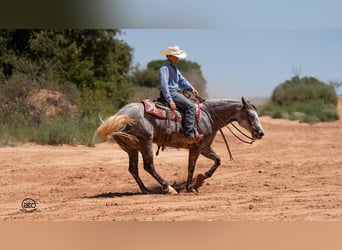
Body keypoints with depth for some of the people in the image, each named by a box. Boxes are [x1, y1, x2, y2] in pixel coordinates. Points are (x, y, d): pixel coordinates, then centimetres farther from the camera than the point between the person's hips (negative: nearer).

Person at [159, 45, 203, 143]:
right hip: (170, 93, -11)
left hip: (176, 93, 11)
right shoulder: (164, 68, -12)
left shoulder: (174, 67, 19)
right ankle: (189, 135, -29)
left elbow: (181, 80, 22)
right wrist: (170, 100, -25)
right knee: (190, 106, -23)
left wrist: (191, 88, 6)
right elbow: (163, 85, -20)